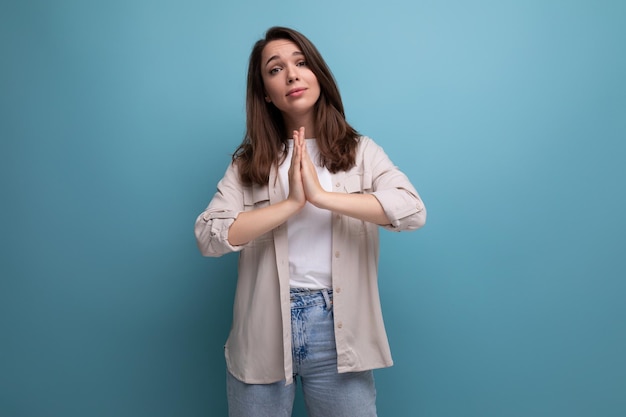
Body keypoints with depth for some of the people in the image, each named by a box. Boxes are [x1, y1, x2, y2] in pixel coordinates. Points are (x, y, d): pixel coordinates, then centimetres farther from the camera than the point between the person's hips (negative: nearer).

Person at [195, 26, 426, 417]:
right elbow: (209, 236, -10)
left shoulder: (360, 152, 2)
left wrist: (321, 195, -20)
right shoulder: (249, 163, 3)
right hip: (264, 332, 1)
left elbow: (414, 210, -14)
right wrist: (291, 203, -18)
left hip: (337, 331, 0)